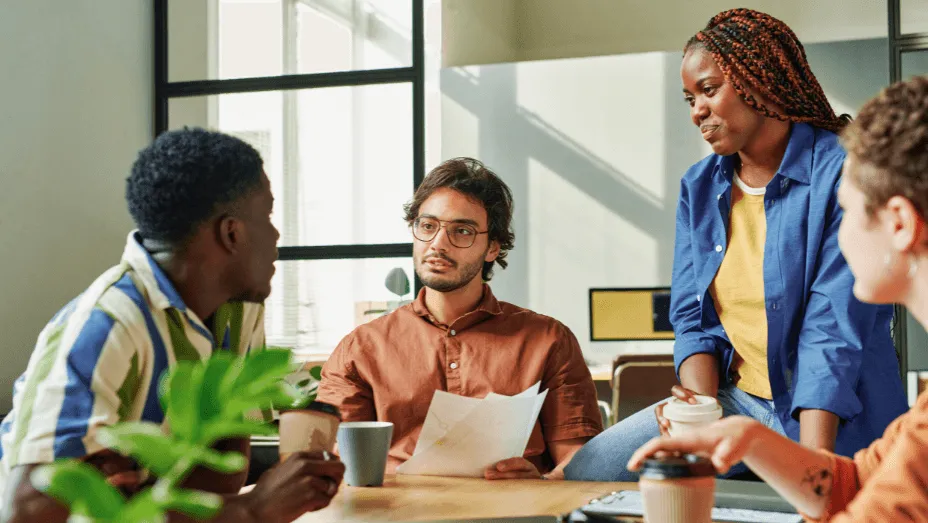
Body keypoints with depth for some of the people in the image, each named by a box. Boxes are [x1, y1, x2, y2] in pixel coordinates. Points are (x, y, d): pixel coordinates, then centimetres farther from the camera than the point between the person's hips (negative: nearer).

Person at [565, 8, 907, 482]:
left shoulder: (841, 175, -11)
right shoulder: (699, 187, 9)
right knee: (587, 471, -12)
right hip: (735, 401, 5)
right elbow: (693, 318, 6)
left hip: (832, 419, -4)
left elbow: (833, 333, -19)